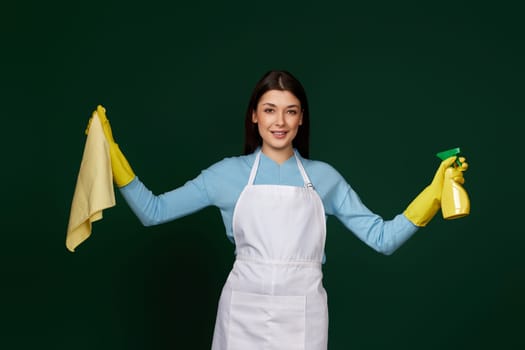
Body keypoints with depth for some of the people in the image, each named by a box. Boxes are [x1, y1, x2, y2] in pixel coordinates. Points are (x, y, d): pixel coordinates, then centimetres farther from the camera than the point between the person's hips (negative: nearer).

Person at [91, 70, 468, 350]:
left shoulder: (324, 177, 6)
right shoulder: (229, 173, 3)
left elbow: (382, 237, 3)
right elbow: (153, 211, 2)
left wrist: (435, 190, -5)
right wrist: (111, 154, -4)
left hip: (302, 317, 1)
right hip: (243, 314, 0)